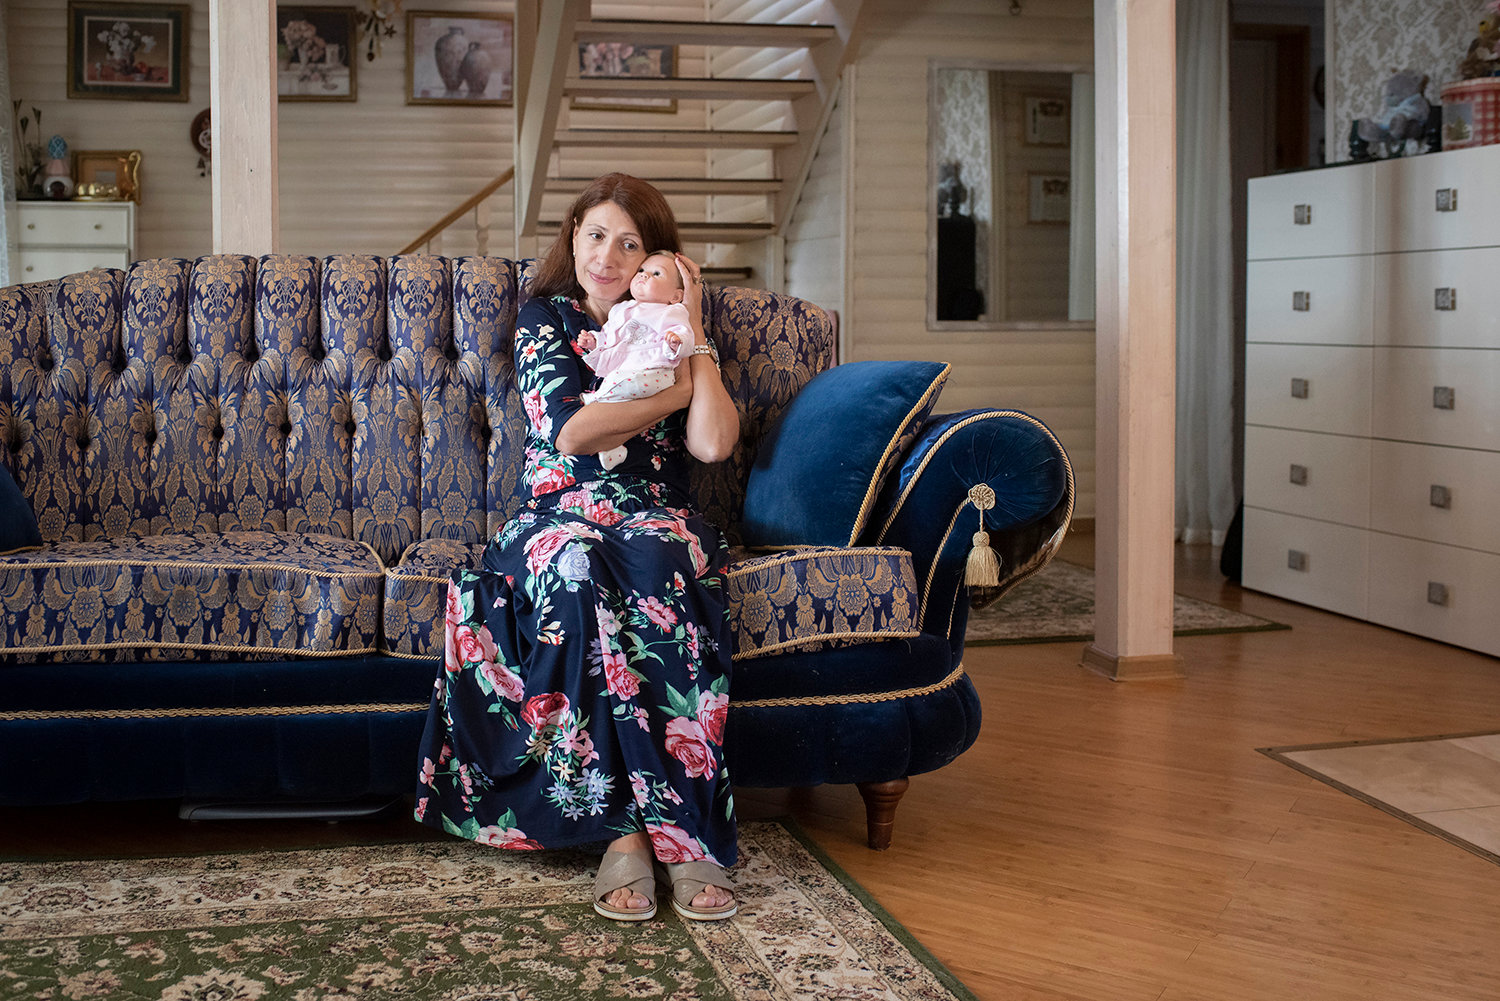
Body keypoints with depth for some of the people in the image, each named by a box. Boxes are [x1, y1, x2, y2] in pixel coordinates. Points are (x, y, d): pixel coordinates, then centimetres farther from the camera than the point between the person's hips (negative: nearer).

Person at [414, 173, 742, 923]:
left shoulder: (667, 331, 15)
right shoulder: (545, 321, 13)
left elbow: (714, 442, -2)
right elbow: (571, 430, -6)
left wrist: (694, 333, 2)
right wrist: (674, 391, 0)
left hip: (657, 518, 1)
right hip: (561, 514, -1)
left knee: (657, 572, -37)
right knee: (574, 568, -38)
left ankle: (675, 825, -39)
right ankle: (627, 825, -38)